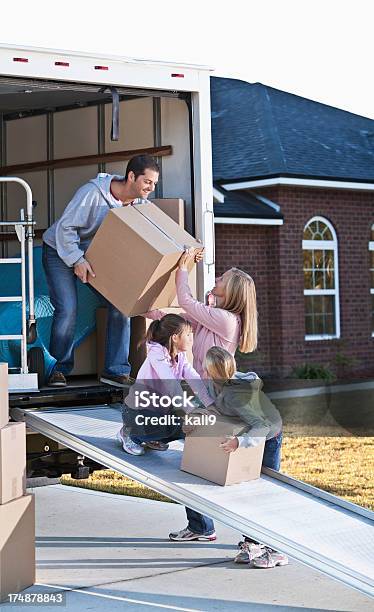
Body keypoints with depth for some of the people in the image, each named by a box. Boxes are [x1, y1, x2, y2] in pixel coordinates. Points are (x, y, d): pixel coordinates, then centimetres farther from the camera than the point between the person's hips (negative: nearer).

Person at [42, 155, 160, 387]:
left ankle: (116, 370, -2)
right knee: (68, 309, -18)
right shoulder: (92, 193, -31)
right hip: (60, 251, -5)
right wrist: (77, 260, -36)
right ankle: (59, 369, 2)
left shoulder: (141, 202, -12)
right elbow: (65, 227, -28)